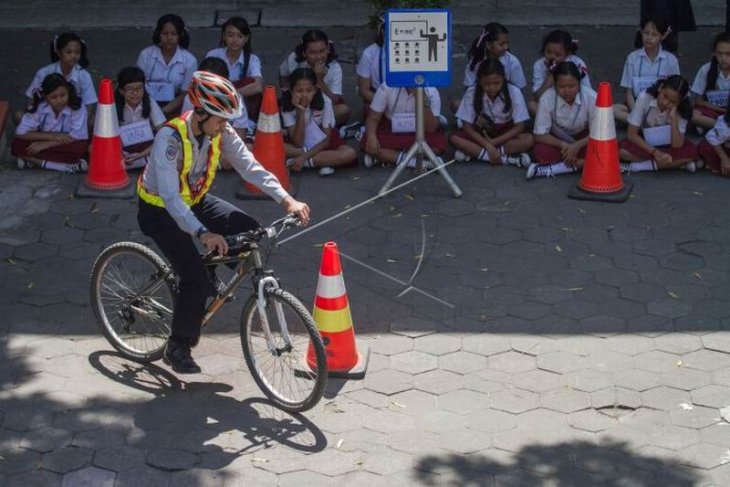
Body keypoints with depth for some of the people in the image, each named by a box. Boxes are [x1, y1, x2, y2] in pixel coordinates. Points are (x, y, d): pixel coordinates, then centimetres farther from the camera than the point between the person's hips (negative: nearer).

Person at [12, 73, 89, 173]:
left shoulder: (77, 107, -21)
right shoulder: (38, 107, -15)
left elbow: (78, 137, -24)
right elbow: (21, 132, -16)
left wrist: (45, 144, -25)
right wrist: (53, 136, -24)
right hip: (42, 145, 3)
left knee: (80, 147, -35)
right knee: (17, 145, -25)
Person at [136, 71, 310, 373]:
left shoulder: (221, 133, -14)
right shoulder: (170, 138, -33)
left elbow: (249, 166, -18)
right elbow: (170, 196, -39)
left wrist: (285, 198, -32)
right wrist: (202, 233, -52)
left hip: (196, 201, 6)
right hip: (160, 211, -6)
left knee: (251, 231, -13)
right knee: (196, 279, -18)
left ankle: (210, 278, 11)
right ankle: (177, 349, 3)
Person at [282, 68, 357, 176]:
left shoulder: (325, 102, -22)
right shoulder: (287, 106, -21)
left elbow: (326, 139, -18)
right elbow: (298, 143, -25)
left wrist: (304, 157, -31)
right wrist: (301, 112, -34)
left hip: (322, 142, 0)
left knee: (350, 154, -31)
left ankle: (305, 161, -24)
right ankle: (323, 161, -24)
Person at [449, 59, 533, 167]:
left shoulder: (514, 92, -19)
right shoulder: (472, 93, -17)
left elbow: (519, 127, -16)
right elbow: (467, 126, -15)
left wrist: (493, 142, -22)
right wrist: (488, 145, -27)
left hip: (505, 134, -1)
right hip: (481, 134, 1)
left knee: (528, 140, -31)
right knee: (454, 138, -27)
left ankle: (474, 152, -28)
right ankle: (505, 158, -32)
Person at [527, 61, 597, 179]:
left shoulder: (590, 97, -27)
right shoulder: (547, 99, -27)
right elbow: (539, 135, -19)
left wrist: (577, 146, -33)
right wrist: (563, 145, -31)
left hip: (582, 139, 1)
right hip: (557, 139, 0)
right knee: (541, 152, -31)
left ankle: (551, 169, -28)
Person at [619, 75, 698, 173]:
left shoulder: (682, 110, -21)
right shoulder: (645, 98, -25)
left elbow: (677, 146, -27)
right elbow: (631, 134, -21)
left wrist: (673, 119, -37)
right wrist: (655, 152, -30)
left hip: (668, 145, 1)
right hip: (645, 143, -1)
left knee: (690, 152, -31)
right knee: (622, 150, -33)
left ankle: (637, 166, -24)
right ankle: (676, 163, -23)